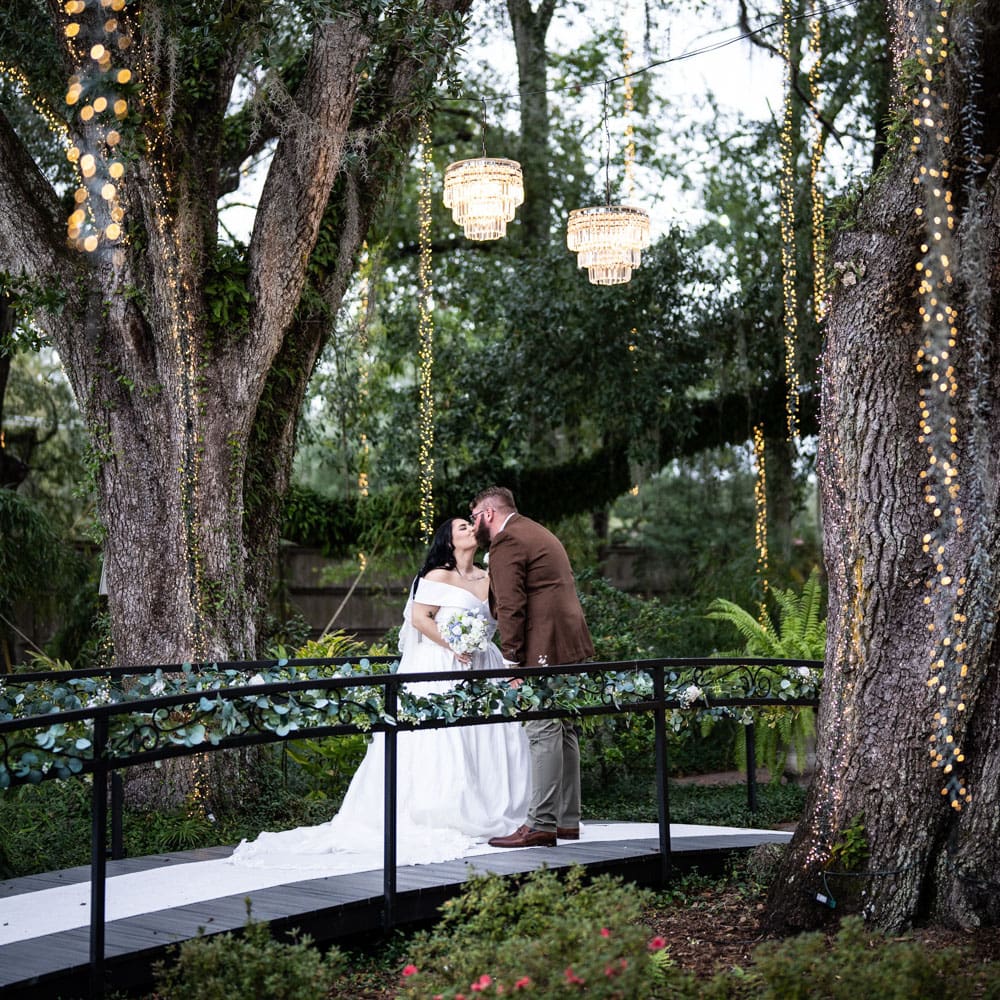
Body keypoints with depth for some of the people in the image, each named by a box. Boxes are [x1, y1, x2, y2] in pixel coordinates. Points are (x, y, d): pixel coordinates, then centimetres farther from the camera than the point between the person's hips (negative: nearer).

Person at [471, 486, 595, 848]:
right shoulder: (541, 534, 24)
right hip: (573, 645, 10)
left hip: (545, 649, -10)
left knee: (543, 732, -10)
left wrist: (511, 661, -15)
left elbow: (511, 607, -15)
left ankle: (541, 825, -10)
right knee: (563, 731, 11)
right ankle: (567, 821, 15)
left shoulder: (507, 542, -7)